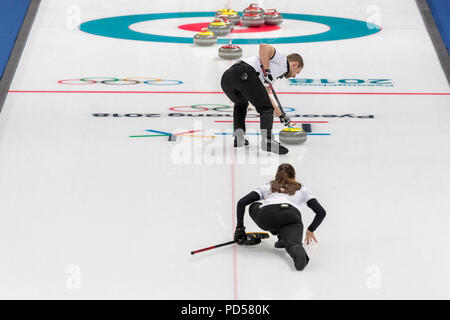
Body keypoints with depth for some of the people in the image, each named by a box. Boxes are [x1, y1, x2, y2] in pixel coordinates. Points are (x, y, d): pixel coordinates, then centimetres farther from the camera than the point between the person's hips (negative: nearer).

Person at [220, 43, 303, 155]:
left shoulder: (273, 74, 39)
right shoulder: (282, 58, 17)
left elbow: (265, 98, 41)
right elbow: (263, 47, -1)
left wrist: (281, 115, 45)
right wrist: (267, 70, -4)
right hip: (244, 74, -9)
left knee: (241, 104, 34)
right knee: (266, 108, 1)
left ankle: (239, 136, 19)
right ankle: (267, 140, -16)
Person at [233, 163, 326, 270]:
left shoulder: (266, 187, 34)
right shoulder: (301, 189, 36)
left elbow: (241, 203, 24)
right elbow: (321, 212, 29)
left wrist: (240, 227, 31)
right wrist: (310, 230, 44)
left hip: (266, 217, 1)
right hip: (291, 216, -1)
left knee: (253, 206, 32)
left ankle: (281, 235, 14)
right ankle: (297, 250, -55)